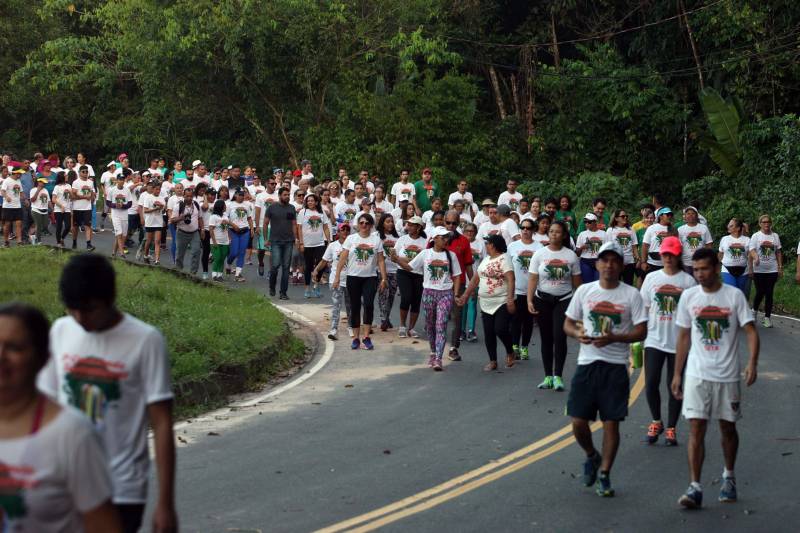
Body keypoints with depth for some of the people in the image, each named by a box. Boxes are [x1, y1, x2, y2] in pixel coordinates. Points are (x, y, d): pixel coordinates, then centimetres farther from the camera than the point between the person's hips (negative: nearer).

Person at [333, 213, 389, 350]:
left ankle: (366, 336, -9)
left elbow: (380, 261, 4)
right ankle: (356, 338, 13)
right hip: (353, 277, 1)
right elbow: (342, 259, 1)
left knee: (369, 304, -16)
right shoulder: (351, 239, 3)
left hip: (370, 277, -1)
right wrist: (337, 277, -5)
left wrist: (384, 278, -3)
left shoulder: (376, 239, 4)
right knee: (355, 307, 5)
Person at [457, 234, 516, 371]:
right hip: (486, 303, 8)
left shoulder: (504, 259, -10)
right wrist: (465, 295, 18)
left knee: (500, 329, -15)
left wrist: (510, 299, -30)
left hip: (502, 303, -8)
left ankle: (510, 352, 11)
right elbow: (476, 278, 21)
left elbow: (511, 280, -19)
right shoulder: (486, 259, 15)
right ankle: (492, 361, 15)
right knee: (488, 333, 5)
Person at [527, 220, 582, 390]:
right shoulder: (539, 254, -1)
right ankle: (548, 376, 13)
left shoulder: (570, 255, 0)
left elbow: (576, 281, 4)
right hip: (542, 300, 1)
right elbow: (532, 279, -4)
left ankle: (558, 376, -7)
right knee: (546, 338, 6)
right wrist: (529, 301, -13)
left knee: (560, 337, -13)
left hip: (563, 300, -1)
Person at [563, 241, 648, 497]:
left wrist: (613, 338, -18)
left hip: (616, 366, -2)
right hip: (587, 363, 2)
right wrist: (578, 334, -11)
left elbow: (641, 332, -3)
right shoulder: (584, 291, 6)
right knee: (578, 421, -1)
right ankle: (592, 456, 29)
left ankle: (604, 475, 12)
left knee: (611, 422, -1)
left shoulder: (631, 295, -1)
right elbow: (568, 323, 12)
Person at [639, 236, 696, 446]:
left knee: (675, 386, 5)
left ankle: (671, 429, 16)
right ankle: (656, 422, 17)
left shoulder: (687, 281, -1)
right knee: (651, 384, -6)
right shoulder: (652, 278, 6)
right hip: (654, 340, 1)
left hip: (678, 341, -1)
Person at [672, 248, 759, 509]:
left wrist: (752, 362, -23)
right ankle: (695, 488, -8)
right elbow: (683, 337, 9)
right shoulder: (688, 296, 2)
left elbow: (750, 331, -8)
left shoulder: (734, 296, -5)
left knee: (728, 427, 12)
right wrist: (677, 374, 8)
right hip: (697, 374, 1)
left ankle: (728, 476, 35)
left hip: (728, 375, -1)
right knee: (696, 429, -7)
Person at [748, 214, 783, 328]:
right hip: (759, 270, -2)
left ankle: (767, 318, 8)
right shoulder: (755, 236, -1)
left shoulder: (775, 236, 8)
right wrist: (753, 263, -18)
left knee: (769, 293, 2)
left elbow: (779, 252, 11)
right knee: (760, 292, -2)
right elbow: (751, 251, -7)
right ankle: (754, 311, 26)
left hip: (772, 270, 2)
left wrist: (780, 267, 6)